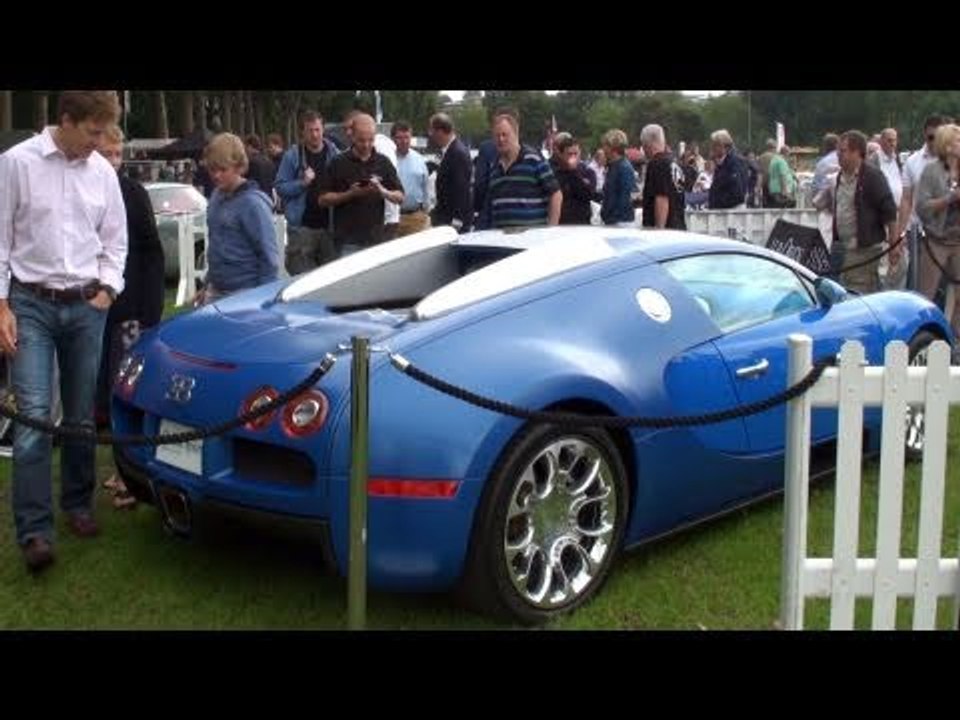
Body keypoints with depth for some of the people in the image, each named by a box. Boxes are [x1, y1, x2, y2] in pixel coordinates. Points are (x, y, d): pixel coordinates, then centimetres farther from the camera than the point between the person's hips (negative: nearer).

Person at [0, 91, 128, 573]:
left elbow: (115, 240, 14)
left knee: (81, 416, 10)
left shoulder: (102, 172, 4)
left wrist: (106, 291, 3)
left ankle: (77, 505, 25)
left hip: (86, 305, 4)